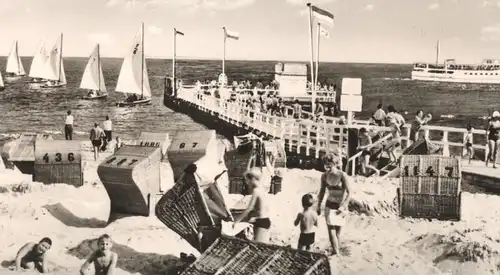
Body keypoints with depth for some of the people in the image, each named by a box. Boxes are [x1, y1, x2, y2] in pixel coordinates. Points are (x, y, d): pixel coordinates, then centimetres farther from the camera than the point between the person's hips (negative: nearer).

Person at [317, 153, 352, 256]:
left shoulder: (343, 176, -18)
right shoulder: (324, 176, -5)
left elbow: (349, 193, -18)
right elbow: (322, 191, 9)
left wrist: (343, 207, -27)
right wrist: (319, 206, 11)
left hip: (340, 206, -3)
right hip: (329, 206, 3)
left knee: (337, 232, 4)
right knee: (331, 230, -9)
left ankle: (337, 252, 16)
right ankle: (336, 253, -7)